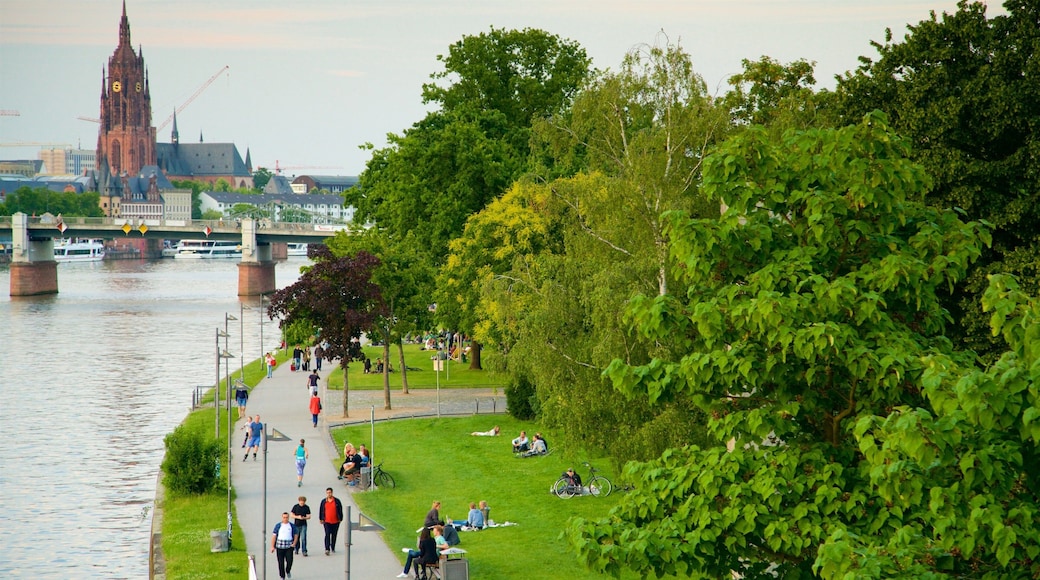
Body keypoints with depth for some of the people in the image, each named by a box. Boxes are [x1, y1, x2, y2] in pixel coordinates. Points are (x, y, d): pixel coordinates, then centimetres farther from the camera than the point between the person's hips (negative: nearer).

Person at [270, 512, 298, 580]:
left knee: (289, 561, -9)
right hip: (280, 546, 0)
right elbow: (274, 536, 3)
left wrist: (294, 543, -3)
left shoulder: (292, 525, 6)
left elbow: (296, 535, 13)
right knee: (281, 562, 1)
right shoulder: (278, 525, 3)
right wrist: (272, 546, -2)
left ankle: (288, 571, 21)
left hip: (289, 546, 0)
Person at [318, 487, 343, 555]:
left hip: (335, 521, 1)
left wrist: (340, 519, 3)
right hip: (327, 521, -1)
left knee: (334, 535, 11)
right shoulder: (323, 501, 4)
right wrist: (321, 519, 8)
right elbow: (321, 510, 11)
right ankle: (327, 549, -17)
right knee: (327, 535, -12)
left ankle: (333, 548, 26)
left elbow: (340, 510, 5)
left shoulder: (337, 501, 0)